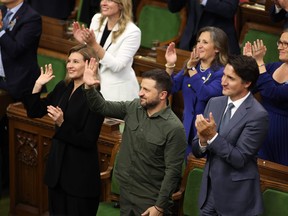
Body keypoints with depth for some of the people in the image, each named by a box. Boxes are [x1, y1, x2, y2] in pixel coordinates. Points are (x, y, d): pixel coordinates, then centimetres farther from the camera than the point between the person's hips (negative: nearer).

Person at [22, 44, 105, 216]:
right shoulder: (62, 88, 3)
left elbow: (88, 140, -19)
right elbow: (34, 112, 10)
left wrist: (62, 124, -28)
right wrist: (38, 85, 0)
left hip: (81, 173, -7)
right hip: (57, 165, 7)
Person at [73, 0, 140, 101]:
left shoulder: (132, 32, -18)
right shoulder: (97, 19, -1)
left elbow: (116, 66, -21)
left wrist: (93, 44, -26)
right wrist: (84, 42, -11)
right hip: (95, 84, 5)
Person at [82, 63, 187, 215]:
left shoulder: (174, 128, -18)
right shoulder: (134, 108, 0)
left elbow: (173, 171, -18)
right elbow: (102, 107, 8)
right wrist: (89, 87, -11)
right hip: (125, 191, 6)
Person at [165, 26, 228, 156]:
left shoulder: (222, 72, -13)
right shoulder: (189, 66, 7)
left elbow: (206, 94, -26)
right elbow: (171, 88, 4)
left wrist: (192, 69, -23)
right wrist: (170, 65, -10)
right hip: (188, 128, 6)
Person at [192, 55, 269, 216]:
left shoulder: (258, 115, -16)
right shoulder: (214, 103, 4)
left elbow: (239, 159, -18)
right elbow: (197, 151, 6)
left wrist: (213, 136, -24)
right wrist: (203, 140, -15)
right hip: (209, 192, 6)